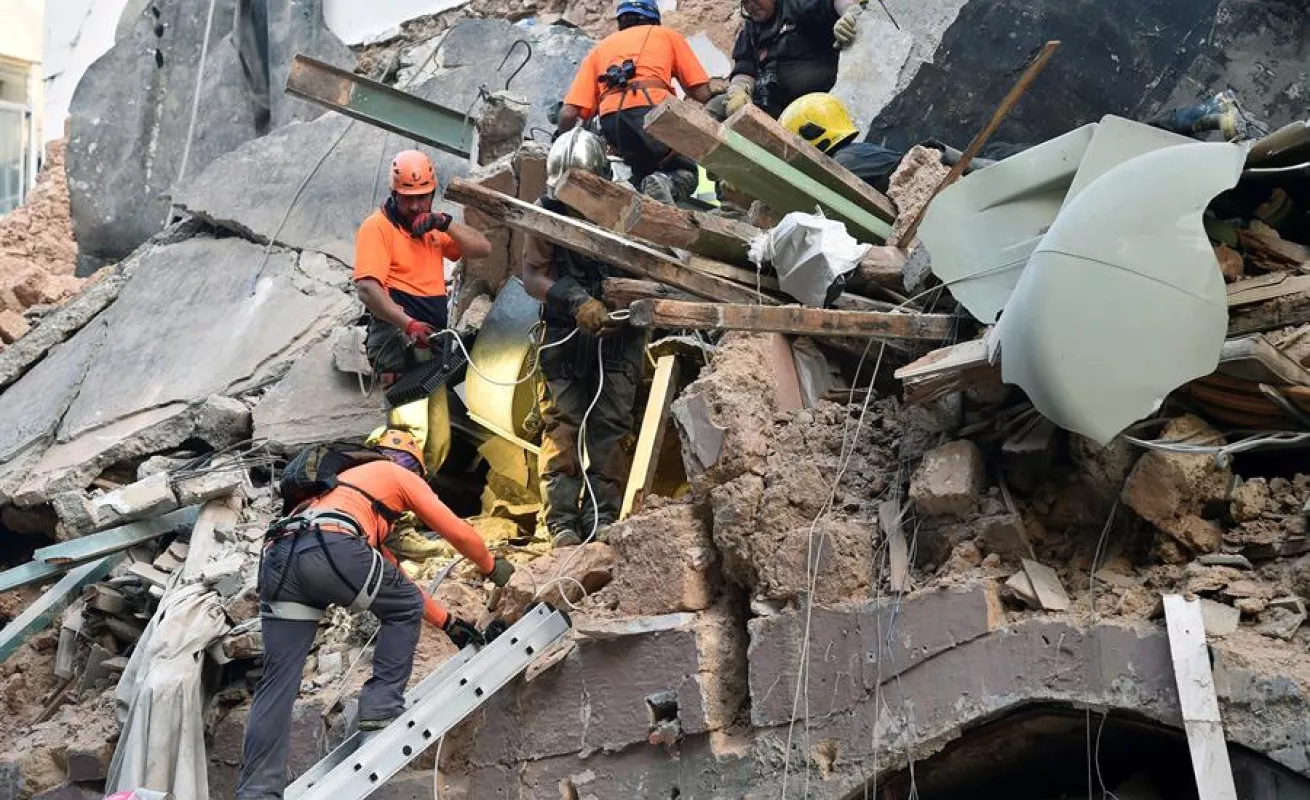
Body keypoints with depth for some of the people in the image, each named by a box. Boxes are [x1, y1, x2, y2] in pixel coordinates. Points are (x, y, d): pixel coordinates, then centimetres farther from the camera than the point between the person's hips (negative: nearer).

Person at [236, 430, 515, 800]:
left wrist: (447, 622, 49)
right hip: (331, 548, -7)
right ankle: (381, 707, 11)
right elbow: (458, 532, 24)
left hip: (278, 559, 7)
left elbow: (395, 581, 47)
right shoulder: (400, 475, 26)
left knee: (278, 681, 5)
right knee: (405, 611, 19)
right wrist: (493, 567, 43)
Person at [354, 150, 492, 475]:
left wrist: (445, 223, -2)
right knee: (411, 430, -23)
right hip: (399, 340, -8)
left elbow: (482, 248, 13)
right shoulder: (378, 227, -4)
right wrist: (408, 324, -29)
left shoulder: (432, 227, 20)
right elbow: (367, 288, -17)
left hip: (431, 342, 8)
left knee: (439, 441, 9)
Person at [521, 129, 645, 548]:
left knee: (609, 425, -3)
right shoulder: (547, 213, -6)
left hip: (618, 332, 0)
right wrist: (578, 301, -25)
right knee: (562, 423, -4)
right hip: (566, 332, 1)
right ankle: (562, 520, -3)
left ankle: (602, 516, 1)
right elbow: (532, 274, -10)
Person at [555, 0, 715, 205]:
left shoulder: (599, 49, 29)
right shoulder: (667, 35, 24)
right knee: (686, 175, 18)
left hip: (611, 123, 3)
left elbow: (568, 114, 14)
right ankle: (668, 185, -16)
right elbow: (702, 94, 14)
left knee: (644, 174, 27)